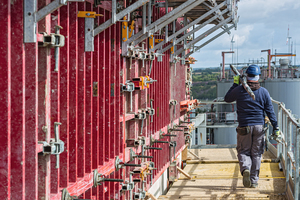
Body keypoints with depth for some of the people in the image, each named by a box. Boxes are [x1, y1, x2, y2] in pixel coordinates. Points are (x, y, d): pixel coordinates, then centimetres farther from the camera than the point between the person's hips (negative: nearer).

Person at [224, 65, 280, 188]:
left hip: (244, 127, -1)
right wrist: (275, 128, 7)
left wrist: (235, 84, 19)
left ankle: (245, 168, -21)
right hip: (259, 126, 1)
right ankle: (254, 180, 11)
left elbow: (227, 99, 14)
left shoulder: (239, 90, -4)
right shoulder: (264, 92, 0)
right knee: (256, 153, 9)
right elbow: (270, 111, 2)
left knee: (243, 151, 10)